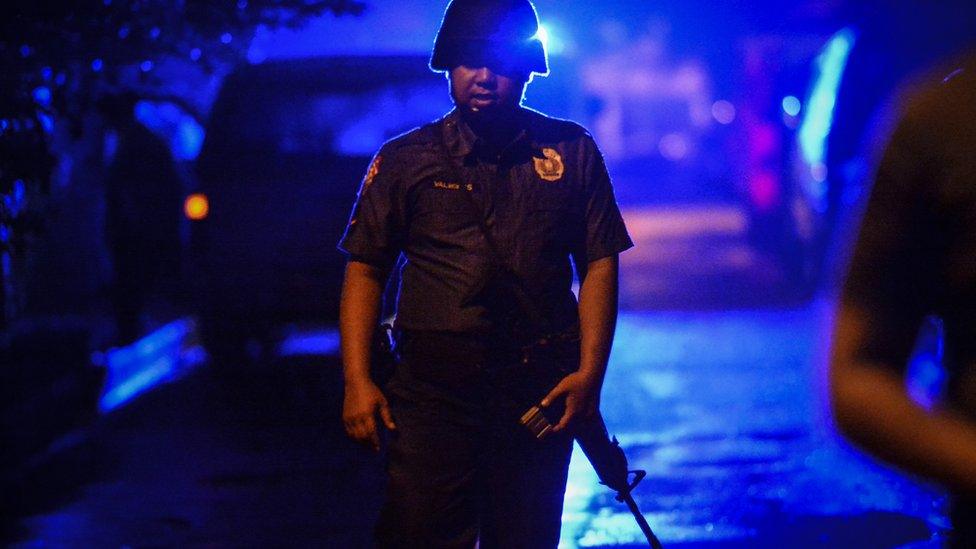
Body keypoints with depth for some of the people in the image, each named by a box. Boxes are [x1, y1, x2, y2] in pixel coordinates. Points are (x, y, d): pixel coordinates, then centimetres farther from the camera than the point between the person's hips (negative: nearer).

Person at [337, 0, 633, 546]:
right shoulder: (406, 159, 7)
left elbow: (600, 263, 6)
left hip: (540, 387, 1)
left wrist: (590, 372, -5)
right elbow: (365, 270, 6)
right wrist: (358, 381, -4)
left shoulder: (572, 152, 9)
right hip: (432, 387, -1)